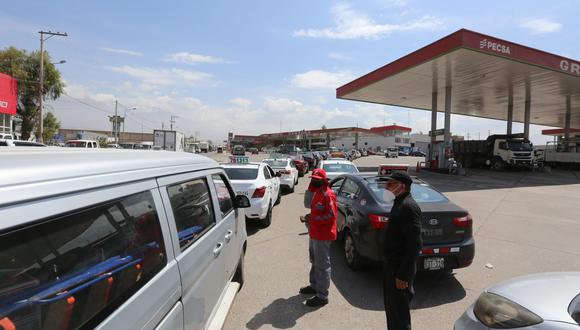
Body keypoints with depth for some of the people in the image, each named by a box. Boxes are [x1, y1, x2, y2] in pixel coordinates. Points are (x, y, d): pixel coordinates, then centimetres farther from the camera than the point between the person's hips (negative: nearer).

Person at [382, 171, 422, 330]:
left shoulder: (408, 206, -21)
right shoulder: (399, 203, 10)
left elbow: (414, 244, -24)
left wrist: (403, 275, -23)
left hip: (400, 268, -9)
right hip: (392, 264, 9)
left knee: (399, 308, 5)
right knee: (391, 305, 21)